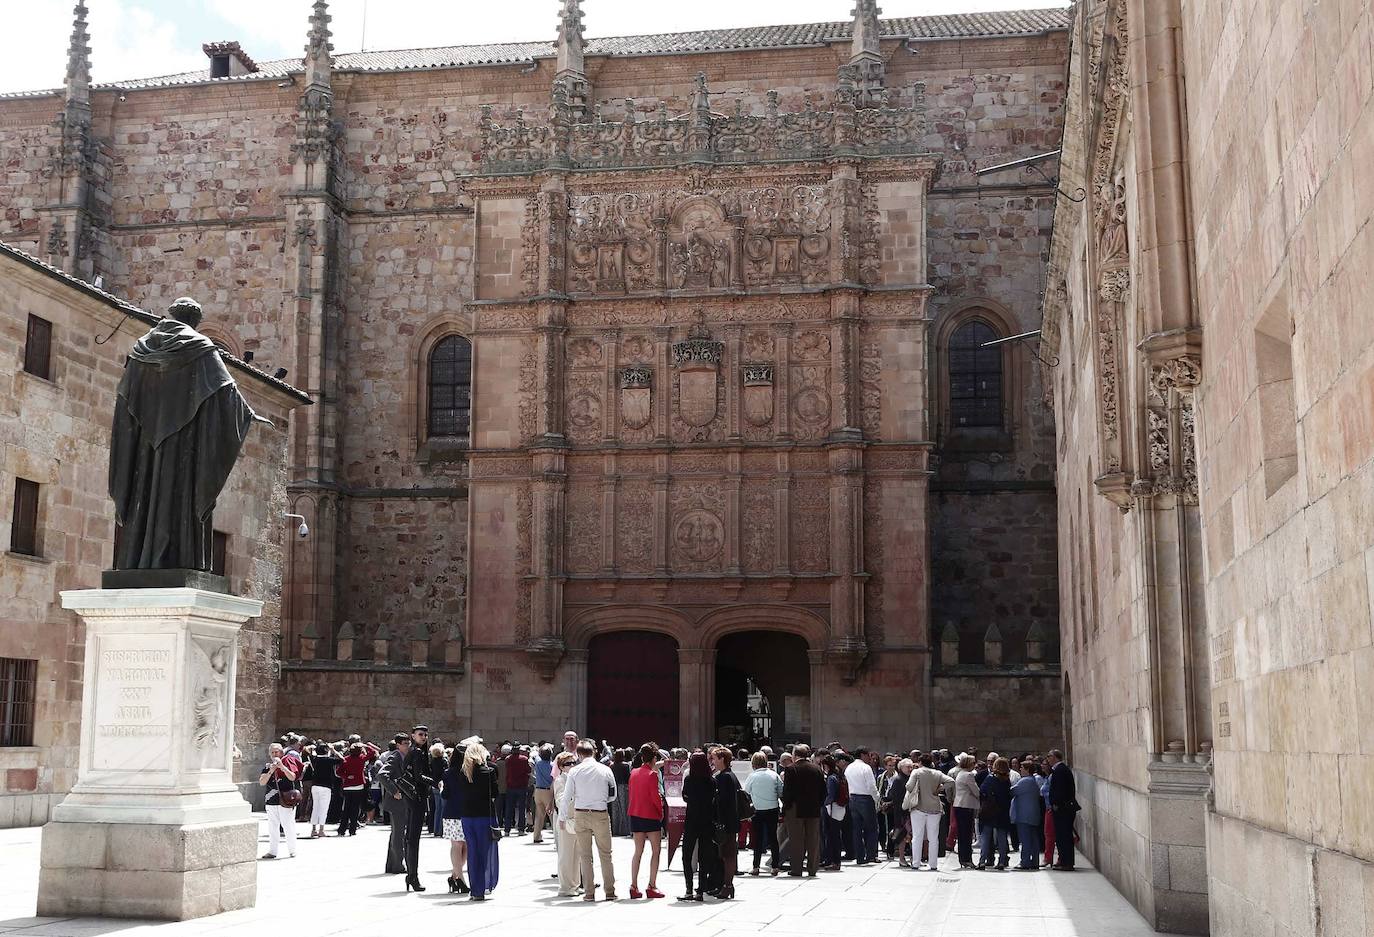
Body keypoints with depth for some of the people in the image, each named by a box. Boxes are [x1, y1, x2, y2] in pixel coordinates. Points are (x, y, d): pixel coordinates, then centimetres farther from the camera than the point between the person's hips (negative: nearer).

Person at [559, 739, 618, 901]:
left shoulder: (574, 771, -4)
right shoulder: (605, 770, -2)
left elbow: (567, 796, -2)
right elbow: (613, 795, 7)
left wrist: (562, 817, 9)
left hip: (581, 815, 0)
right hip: (601, 815, 0)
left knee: (585, 855, 8)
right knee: (605, 854, 10)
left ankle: (589, 892, 8)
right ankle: (610, 892, 11)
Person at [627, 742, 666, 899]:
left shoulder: (634, 772, 5)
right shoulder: (652, 775, -13)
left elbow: (630, 793, 11)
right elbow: (655, 796, -14)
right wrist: (661, 811, 1)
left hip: (635, 815, 6)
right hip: (651, 816, -6)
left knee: (638, 851, 12)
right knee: (655, 852, 3)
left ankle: (634, 886, 9)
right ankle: (652, 886, -1)